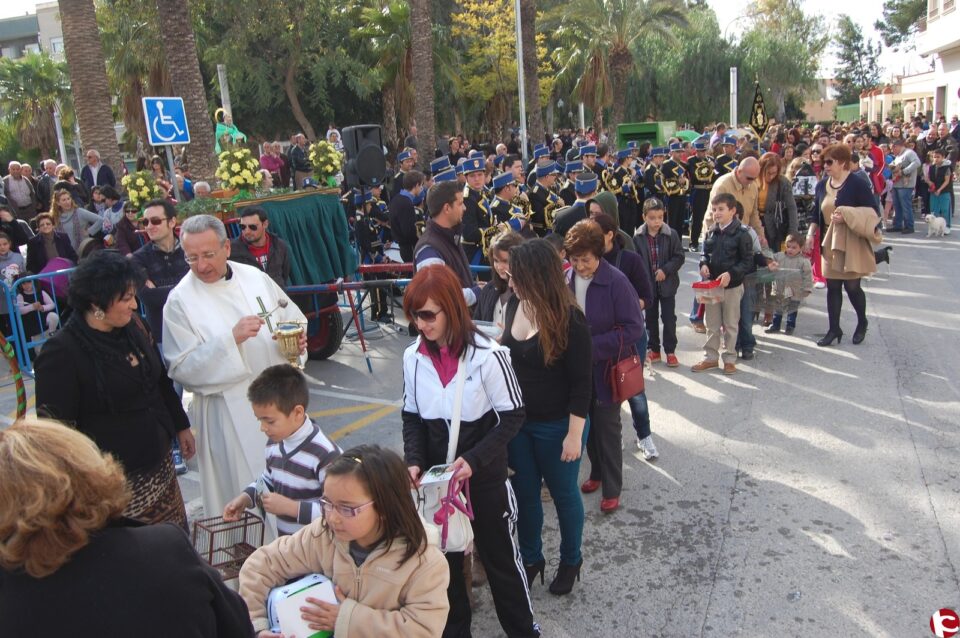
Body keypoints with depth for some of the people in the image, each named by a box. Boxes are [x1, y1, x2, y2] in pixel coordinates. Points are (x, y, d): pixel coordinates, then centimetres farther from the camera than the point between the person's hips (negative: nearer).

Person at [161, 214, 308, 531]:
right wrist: (231, 339, -24)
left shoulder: (255, 277, 2)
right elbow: (183, 369, -14)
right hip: (228, 408, -4)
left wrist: (297, 340, -9)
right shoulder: (180, 300, -9)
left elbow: (293, 319, 13)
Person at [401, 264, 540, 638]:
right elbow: (412, 417, 5)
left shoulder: (486, 356, -20)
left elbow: (512, 416, -12)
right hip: (437, 480, 4)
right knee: (443, 558, 17)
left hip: (485, 478, -4)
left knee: (499, 556, 13)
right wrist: (414, 461, -11)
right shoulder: (413, 358, -6)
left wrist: (474, 460, -22)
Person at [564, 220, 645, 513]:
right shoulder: (566, 279, -5)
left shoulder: (616, 282, -19)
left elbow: (634, 329, -18)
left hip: (606, 370, -4)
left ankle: (612, 489, 23)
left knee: (607, 428, 6)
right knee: (588, 423, 19)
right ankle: (597, 472, 40)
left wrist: (593, 346, -22)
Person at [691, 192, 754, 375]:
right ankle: (710, 356, 24)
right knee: (711, 323, 13)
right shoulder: (711, 232, 3)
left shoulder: (741, 233, -12)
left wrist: (731, 274, -24)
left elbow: (747, 261, -11)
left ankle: (729, 358, 21)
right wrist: (703, 264, -6)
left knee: (730, 324, 9)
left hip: (733, 285, -5)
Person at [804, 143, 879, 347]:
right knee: (832, 286, 6)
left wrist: (846, 214, -22)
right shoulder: (822, 185, 8)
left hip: (852, 242, -5)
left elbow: (871, 212, -12)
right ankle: (834, 329, 15)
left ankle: (862, 323, 25)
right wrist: (810, 233, 3)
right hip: (830, 241, 5)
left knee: (852, 286, -1)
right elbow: (816, 213, 15)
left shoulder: (858, 185, -11)